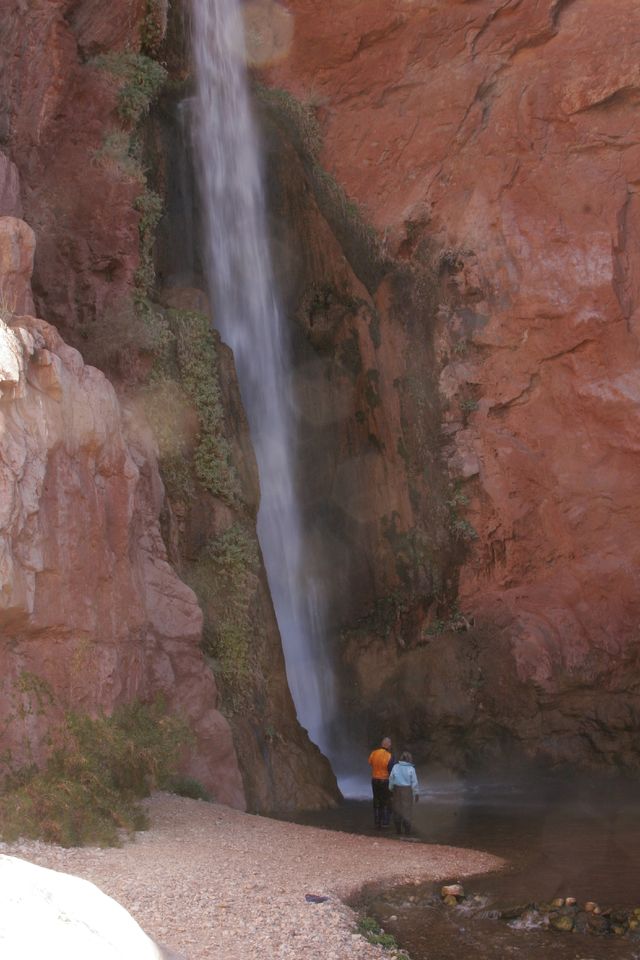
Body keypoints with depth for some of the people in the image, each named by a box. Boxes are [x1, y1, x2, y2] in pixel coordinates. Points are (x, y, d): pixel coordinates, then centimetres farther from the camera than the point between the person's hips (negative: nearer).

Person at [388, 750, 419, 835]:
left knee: (397, 810, 12)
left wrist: (391, 790, 12)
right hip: (407, 791, -2)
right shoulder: (411, 769, -12)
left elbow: (391, 779, -1)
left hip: (397, 790, 2)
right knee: (407, 810, 6)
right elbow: (414, 782, -9)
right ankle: (407, 830, 8)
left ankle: (398, 830, 16)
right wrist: (416, 794, 2)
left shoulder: (395, 767, -7)